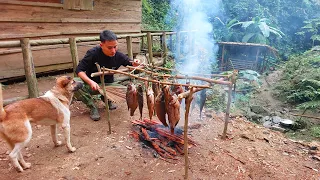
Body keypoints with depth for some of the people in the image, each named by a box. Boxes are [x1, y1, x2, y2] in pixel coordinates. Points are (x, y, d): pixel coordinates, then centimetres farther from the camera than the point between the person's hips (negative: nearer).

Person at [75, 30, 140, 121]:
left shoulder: (118, 56, -15)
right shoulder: (93, 53, -21)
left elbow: (130, 64, 1)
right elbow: (79, 70, -19)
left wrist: (134, 64, -26)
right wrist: (90, 82, -37)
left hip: (108, 84, 2)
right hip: (91, 84, -2)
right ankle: (92, 107, -7)